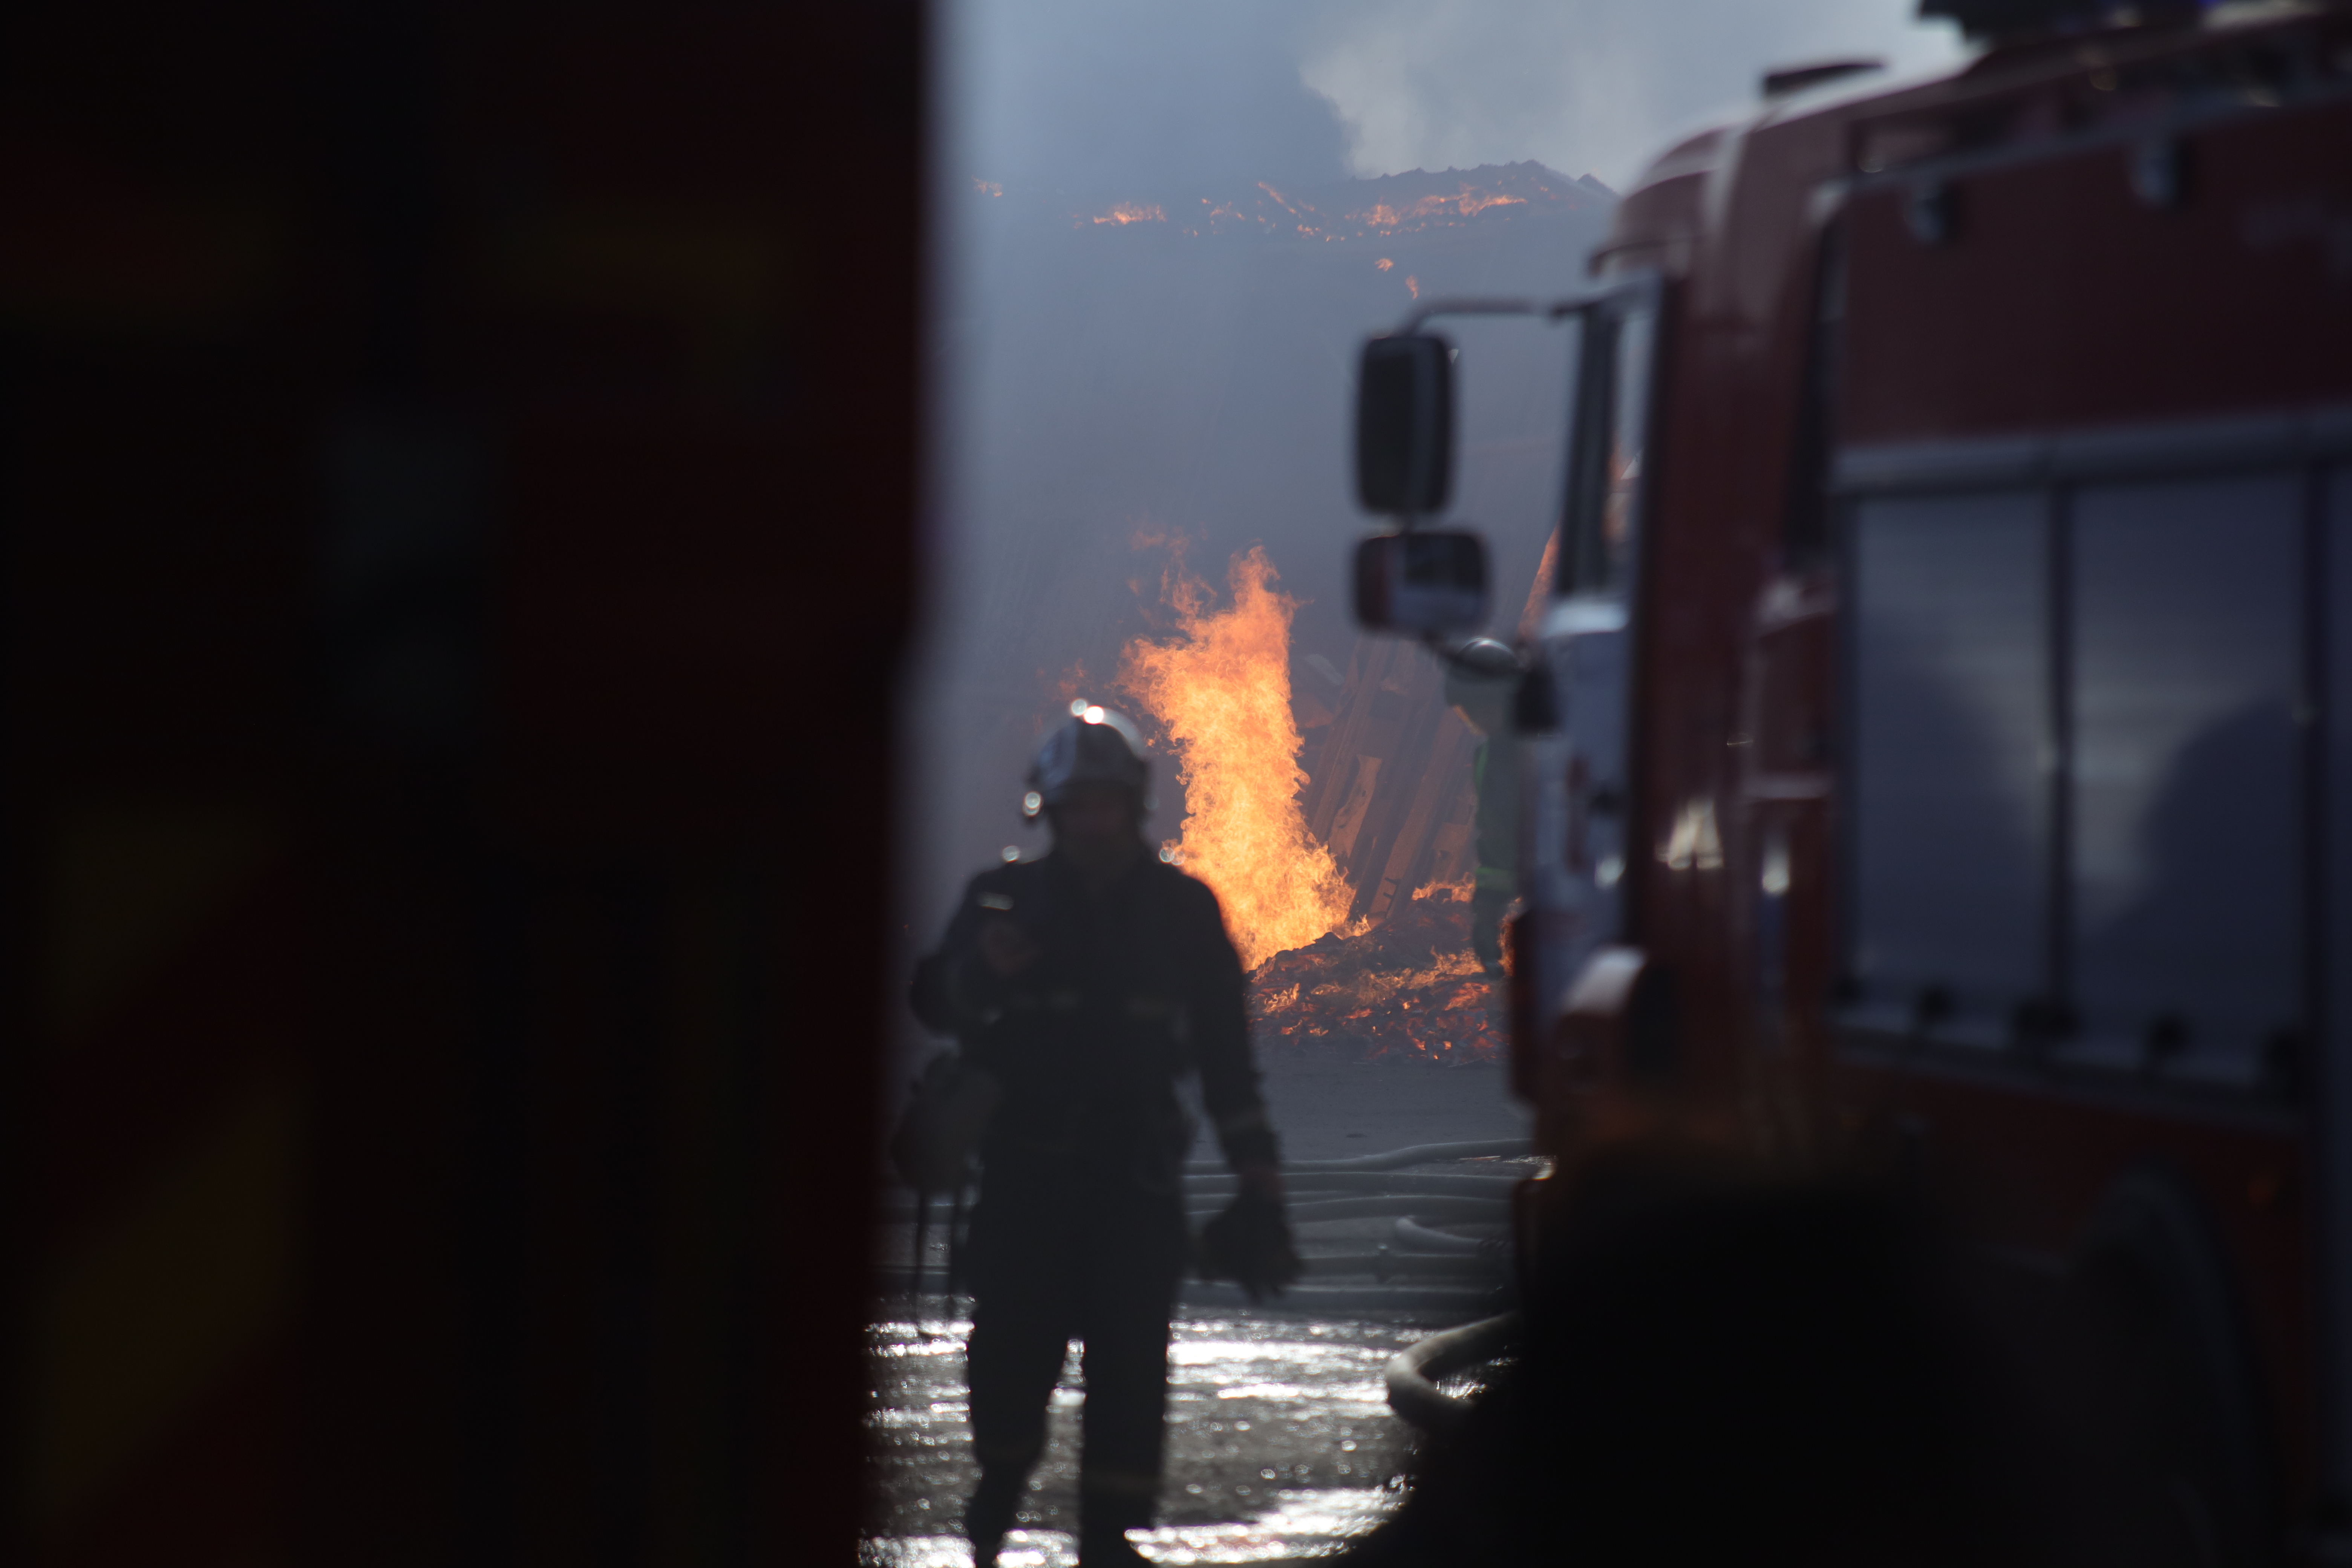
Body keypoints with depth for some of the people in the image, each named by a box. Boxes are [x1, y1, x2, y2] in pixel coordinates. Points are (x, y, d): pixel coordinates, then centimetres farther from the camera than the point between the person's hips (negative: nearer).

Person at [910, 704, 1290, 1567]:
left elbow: (1224, 1043, 11)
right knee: (1014, 1341, -3)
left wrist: (1255, 1160, 6)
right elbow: (935, 1002, 5)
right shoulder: (1006, 897, 6)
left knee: (1129, 1356, -7)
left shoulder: (1182, 909, 8)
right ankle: (1001, 1480, 24)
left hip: (1138, 1171, 0)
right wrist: (981, 969, -18)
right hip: (1026, 1164, 0)